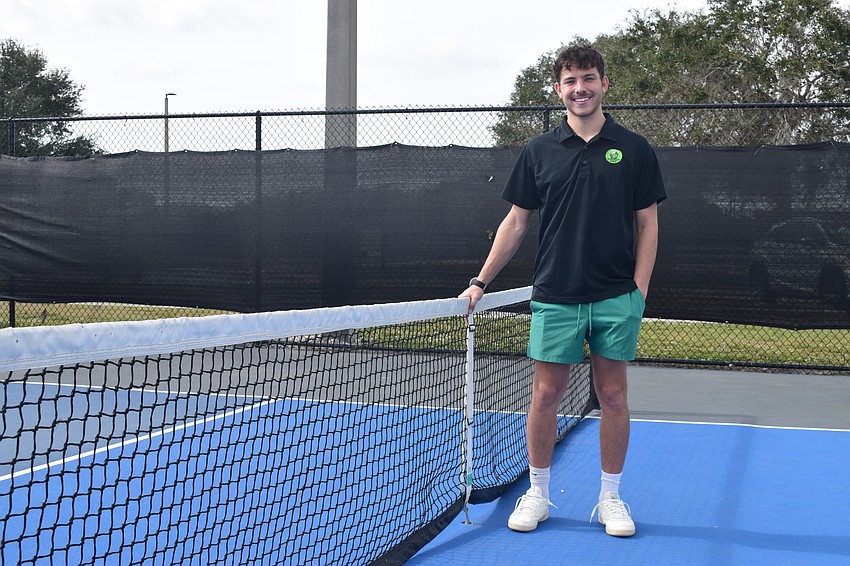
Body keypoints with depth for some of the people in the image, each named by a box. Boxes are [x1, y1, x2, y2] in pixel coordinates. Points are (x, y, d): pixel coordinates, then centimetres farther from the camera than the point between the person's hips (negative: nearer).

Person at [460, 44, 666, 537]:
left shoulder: (633, 149, 3)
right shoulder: (539, 151, 5)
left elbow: (647, 223, 5)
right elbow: (516, 222, 9)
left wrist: (639, 290, -4)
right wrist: (481, 282, 4)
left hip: (616, 297, 0)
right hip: (555, 297, 1)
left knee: (613, 395, 6)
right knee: (546, 394, 4)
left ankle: (611, 497, 19)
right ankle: (538, 493, 19)